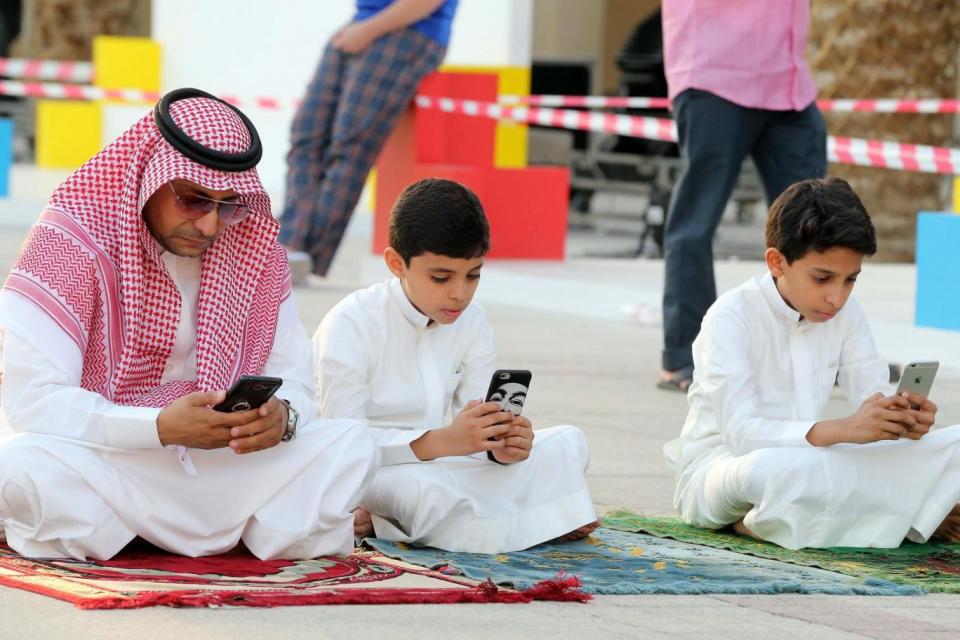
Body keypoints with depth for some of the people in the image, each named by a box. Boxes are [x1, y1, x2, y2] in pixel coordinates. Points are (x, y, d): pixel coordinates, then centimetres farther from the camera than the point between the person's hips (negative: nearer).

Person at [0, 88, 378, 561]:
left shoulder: (256, 248, 2)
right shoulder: (72, 243, -13)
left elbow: (293, 380, 5)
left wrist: (281, 416, -22)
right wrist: (162, 426, -31)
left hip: (215, 465, 5)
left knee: (350, 446, -14)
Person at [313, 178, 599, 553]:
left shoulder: (471, 324, 3)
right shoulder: (351, 325, -16)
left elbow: (476, 427, 0)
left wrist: (501, 446, -25)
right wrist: (442, 441, -36)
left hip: (440, 467, 8)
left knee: (569, 443, -3)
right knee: (422, 486, -42)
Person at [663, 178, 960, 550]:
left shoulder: (846, 315, 2)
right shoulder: (731, 318, -17)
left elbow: (874, 401, -3)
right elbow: (740, 433, -27)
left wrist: (903, 419, -29)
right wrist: (843, 429, -40)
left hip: (808, 467, 6)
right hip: (717, 471, -6)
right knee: (775, 468, -43)